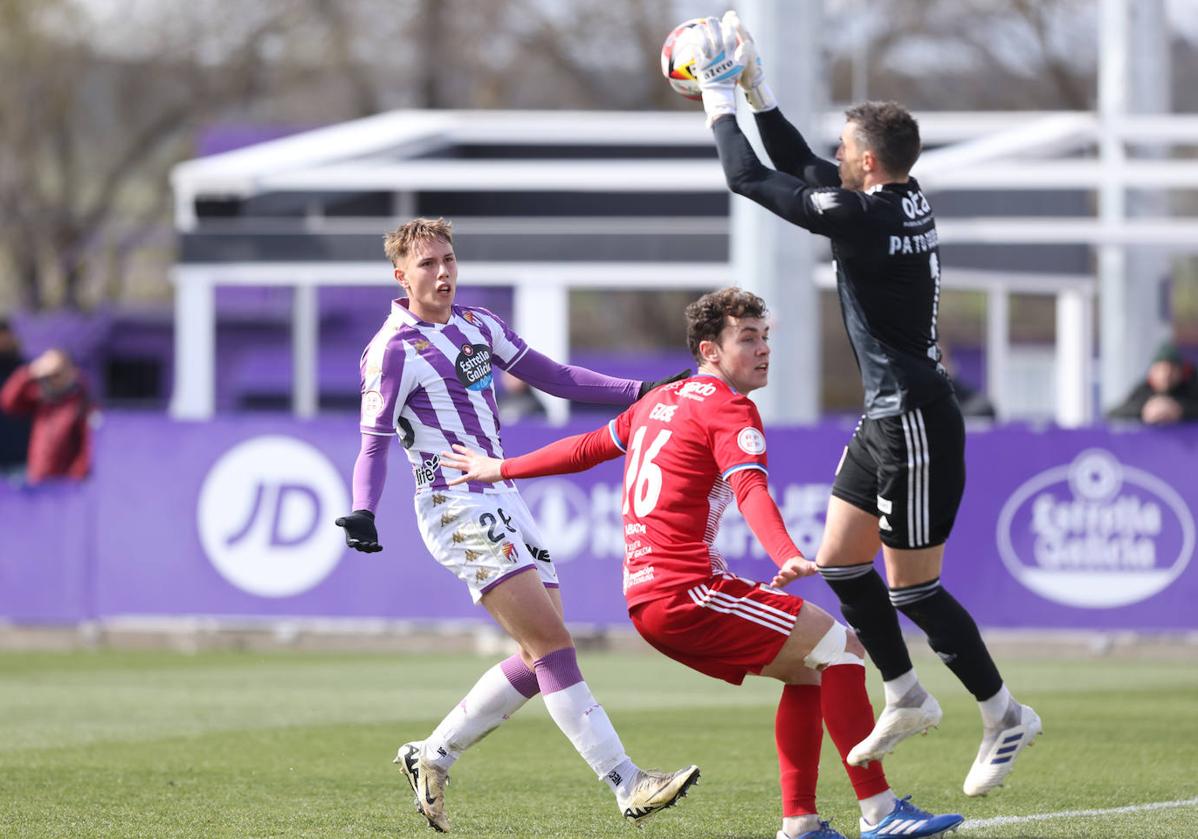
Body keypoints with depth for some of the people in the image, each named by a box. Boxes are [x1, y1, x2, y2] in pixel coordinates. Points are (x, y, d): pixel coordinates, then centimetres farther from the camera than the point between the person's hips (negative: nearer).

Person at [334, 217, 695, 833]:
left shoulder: (478, 325, 12)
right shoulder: (393, 350, -9)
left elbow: (554, 377, 19)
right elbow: (374, 444, -11)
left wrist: (640, 391, 12)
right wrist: (363, 515, -28)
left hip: (504, 501, 8)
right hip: (457, 510, -8)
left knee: (540, 657, 5)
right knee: (551, 643, -16)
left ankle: (431, 756, 18)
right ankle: (627, 786, -21)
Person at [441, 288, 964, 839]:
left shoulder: (662, 400, 20)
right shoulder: (730, 409, -8)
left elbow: (588, 447, 30)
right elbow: (750, 489, -25)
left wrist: (501, 469, 44)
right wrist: (787, 558, -41)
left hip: (648, 592, 10)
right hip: (684, 592, -10)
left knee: (806, 667, 17)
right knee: (842, 647, -11)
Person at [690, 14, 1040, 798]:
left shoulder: (865, 216, -21)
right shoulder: (905, 202, 5)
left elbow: (751, 178, -14)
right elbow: (802, 165, 20)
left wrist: (720, 103, -2)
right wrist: (757, 91, 15)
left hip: (915, 423, -10)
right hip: (889, 416, 10)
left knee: (914, 587, -2)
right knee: (839, 561, 14)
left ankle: (1005, 716, 8)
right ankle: (907, 698, 23)